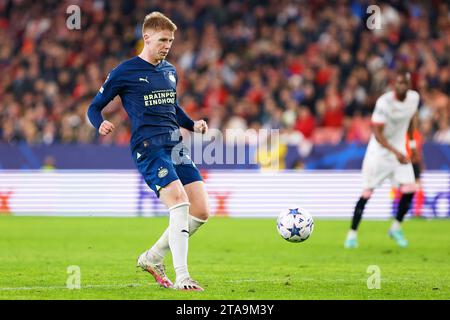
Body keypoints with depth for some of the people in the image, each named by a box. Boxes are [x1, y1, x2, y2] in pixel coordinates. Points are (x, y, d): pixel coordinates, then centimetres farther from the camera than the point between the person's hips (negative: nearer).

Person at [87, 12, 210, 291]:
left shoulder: (170, 71, 18)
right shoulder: (124, 73, -2)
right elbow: (94, 107, 3)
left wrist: (192, 124, 16)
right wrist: (101, 124, -20)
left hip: (176, 146, 7)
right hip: (149, 147, -7)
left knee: (202, 211, 1)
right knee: (180, 204, -23)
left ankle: (153, 257, 18)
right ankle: (182, 277, -21)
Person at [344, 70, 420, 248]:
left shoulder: (414, 98, -4)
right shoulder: (384, 103, -24)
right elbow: (377, 134, -26)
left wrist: (412, 144, 18)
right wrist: (395, 152, -36)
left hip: (399, 148, 5)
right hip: (379, 150, -5)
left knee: (409, 190, -8)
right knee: (367, 193, -4)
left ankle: (396, 228, 13)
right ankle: (352, 233, 7)